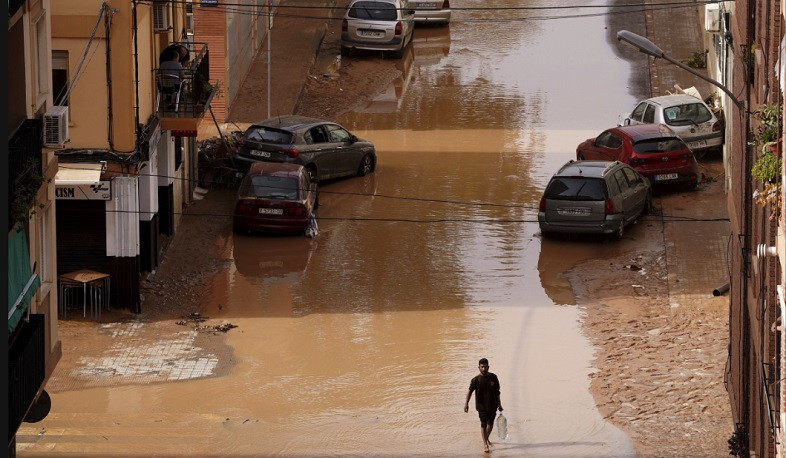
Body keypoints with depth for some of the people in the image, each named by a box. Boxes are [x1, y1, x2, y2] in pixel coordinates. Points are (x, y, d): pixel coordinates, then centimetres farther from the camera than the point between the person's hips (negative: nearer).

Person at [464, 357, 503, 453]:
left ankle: (487, 439, 37)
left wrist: (499, 405, 13)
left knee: (490, 424, 11)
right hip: (482, 406, -3)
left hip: (492, 405, 3)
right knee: (483, 424, -4)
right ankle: (485, 444, 4)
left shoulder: (493, 377, 1)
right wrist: (466, 403, -29)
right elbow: (470, 391, -17)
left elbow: (497, 392, 9)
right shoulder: (476, 379, -9)